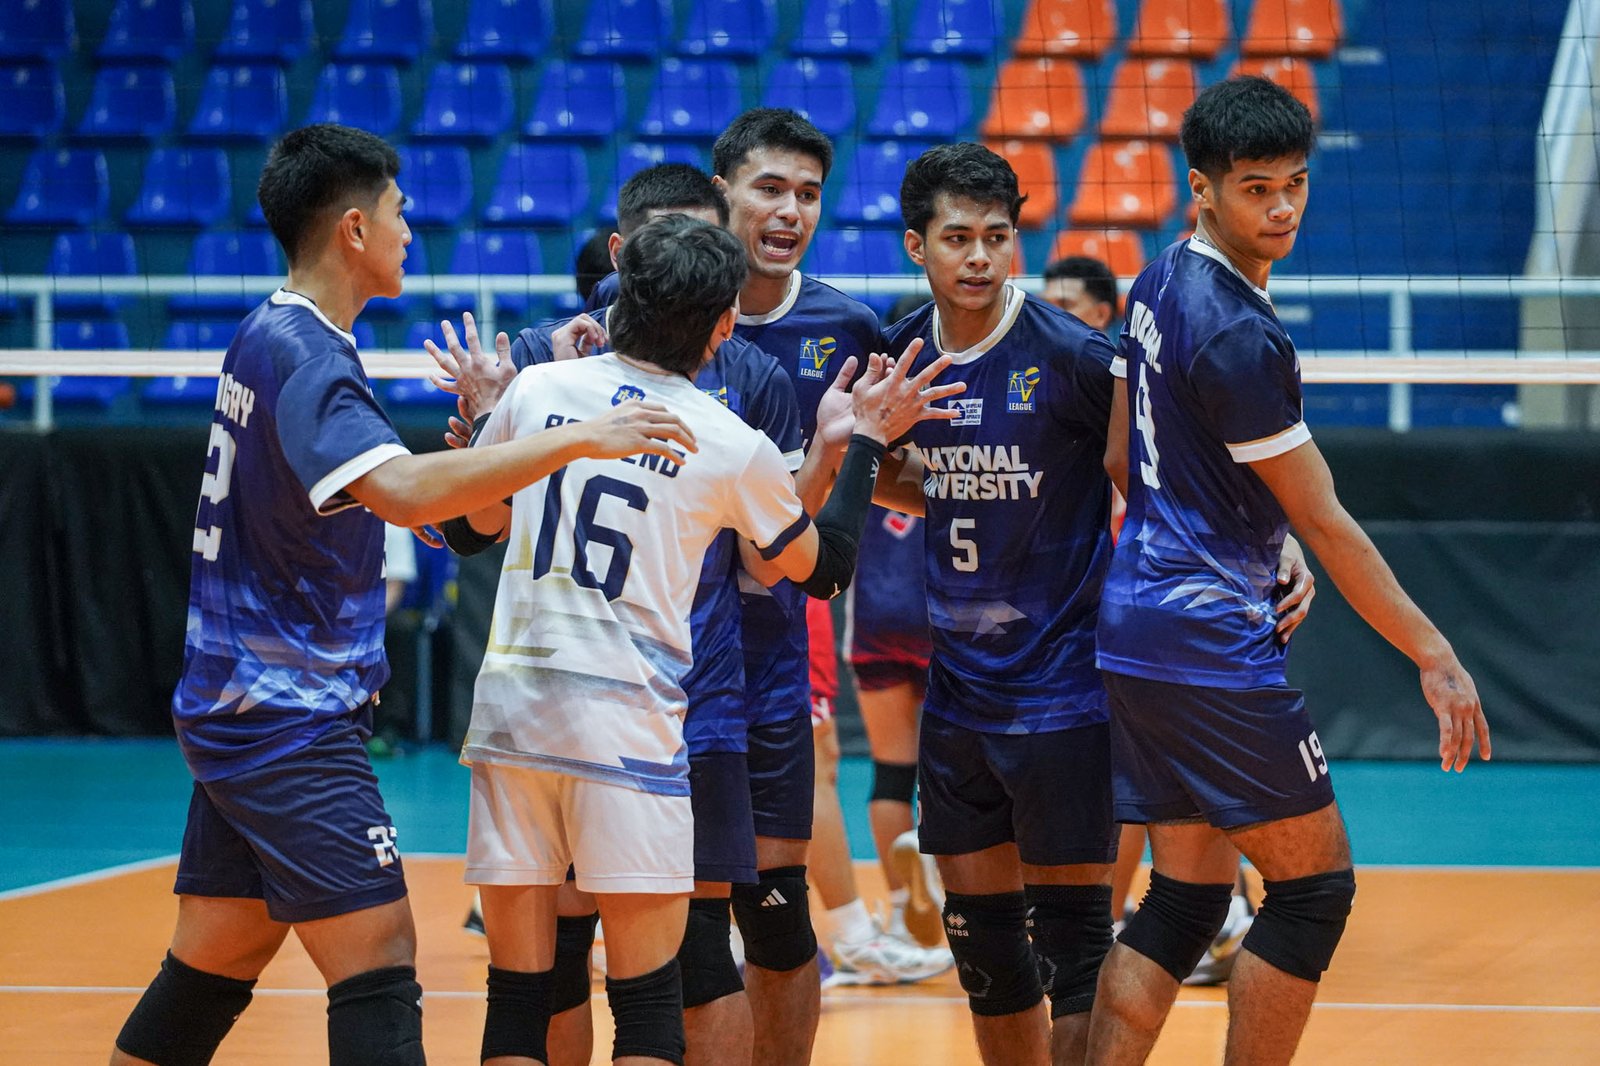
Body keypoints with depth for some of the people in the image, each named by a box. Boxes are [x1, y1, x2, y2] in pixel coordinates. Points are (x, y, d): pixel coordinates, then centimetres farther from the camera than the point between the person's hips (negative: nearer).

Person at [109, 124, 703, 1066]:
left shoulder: (271, 337, 12)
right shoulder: (304, 355, -17)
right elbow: (404, 492, -34)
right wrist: (578, 439, -33)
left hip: (240, 708, 10)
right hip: (292, 722, -10)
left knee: (215, 962, 14)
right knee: (378, 962, -13)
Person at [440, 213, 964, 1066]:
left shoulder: (537, 389, 3)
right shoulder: (734, 448, -3)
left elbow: (470, 526, 19)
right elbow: (825, 569, 14)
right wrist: (867, 440, 22)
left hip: (510, 707, 3)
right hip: (629, 731, -3)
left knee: (516, 995, 7)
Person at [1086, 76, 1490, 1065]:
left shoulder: (1162, 283, 9)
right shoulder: (1237, 333, -19)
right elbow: (1324, 521, -15)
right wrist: (1436, 656, -9)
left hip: (1135, 631, 9)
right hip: (1210, 646, -9)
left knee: (1185, 900, 11)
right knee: (1315, 885, 1)